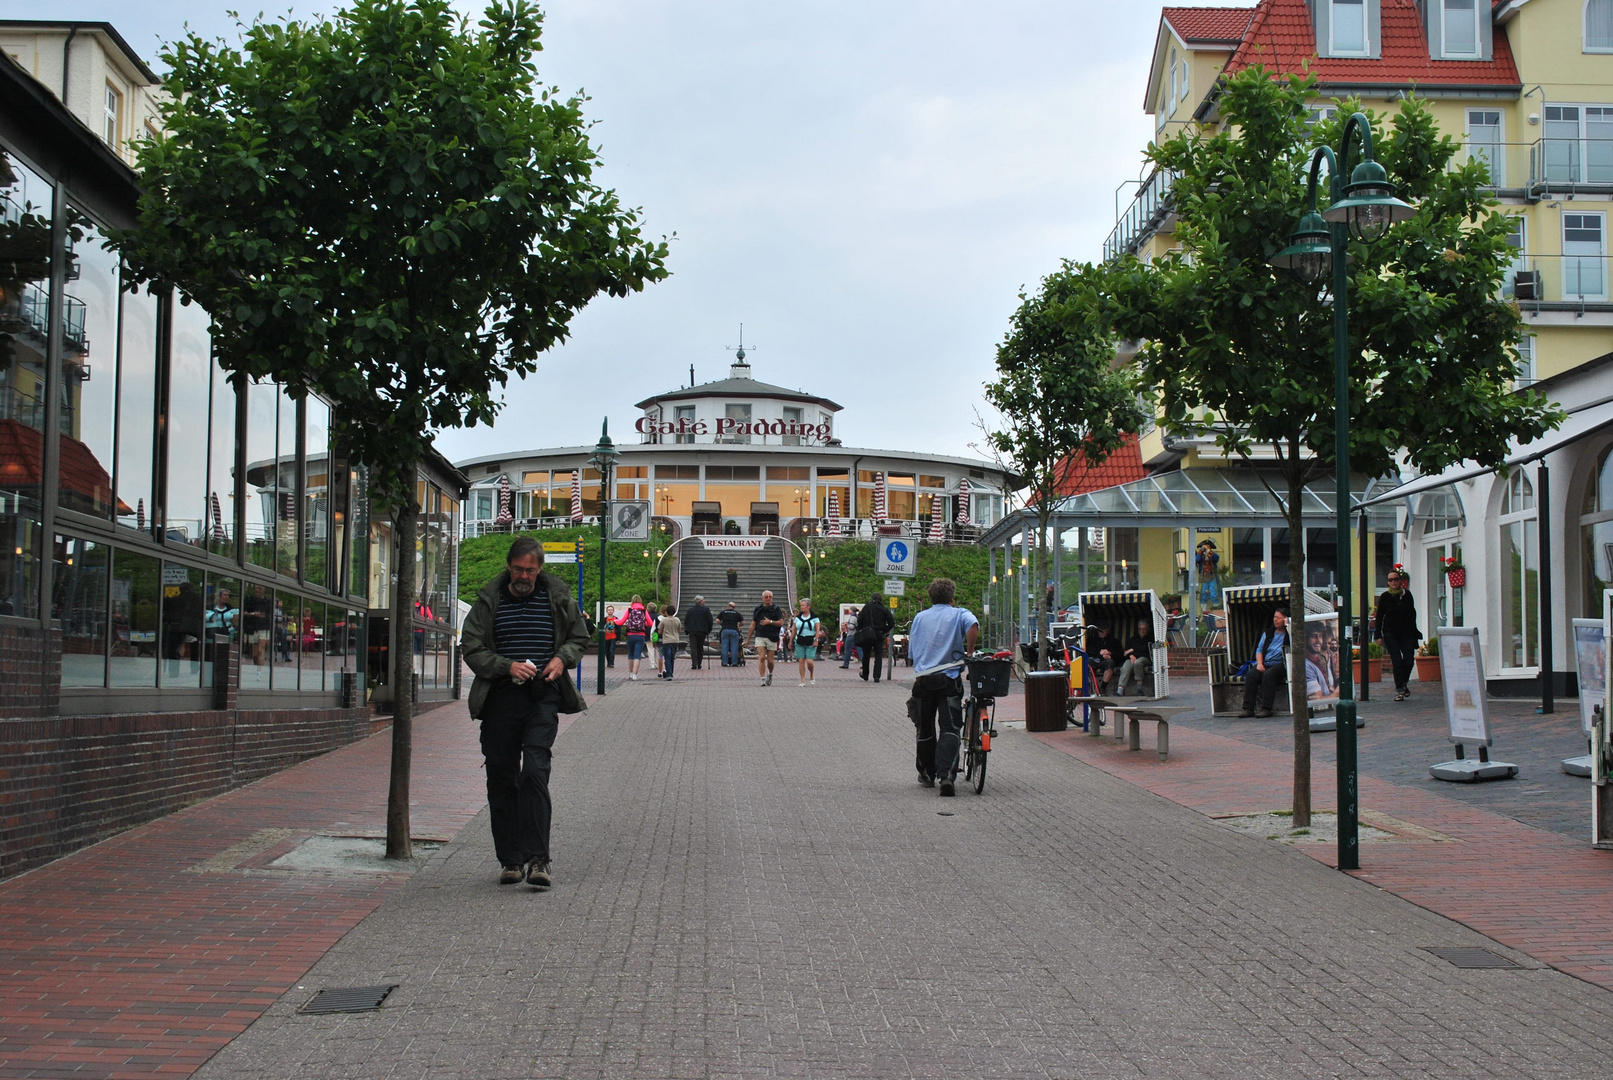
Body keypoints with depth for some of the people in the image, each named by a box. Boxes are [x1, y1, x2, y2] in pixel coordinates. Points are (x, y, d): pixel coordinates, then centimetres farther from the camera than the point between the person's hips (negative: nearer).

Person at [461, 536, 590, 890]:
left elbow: (579, 637, 20)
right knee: (501, 778, 4)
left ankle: (537, 859, -14)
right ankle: (510, 859, 14)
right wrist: (507, 666, -13)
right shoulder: (489, 601, 5)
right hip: (500, 698, 1)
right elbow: (472, 648, 3)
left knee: (535, 772, -14)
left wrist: (563, 658, -2)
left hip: (542, 699, -1)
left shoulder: (558, 598, 7)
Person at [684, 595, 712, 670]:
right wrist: (708, 630, 9)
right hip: (702, 632, 0)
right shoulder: (706, 610, -1)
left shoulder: (690, 610, 5)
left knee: (693, 648, -3)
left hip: (692, 631, 0)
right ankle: (699, 665, 14)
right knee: (700, 648, 11)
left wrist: (687, 630, 13)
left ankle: (694, 665, -16)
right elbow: (710, 621, -2)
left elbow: (685, 621, 4)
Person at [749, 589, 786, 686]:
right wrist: (748, 639, 14)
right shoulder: (758, 609, 10)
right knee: (761, 657, -15)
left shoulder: (776, 609, 5)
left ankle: (770, 674, 32)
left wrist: (770, 622, -15)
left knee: (770, 660, 3)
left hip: (772, 637, -1)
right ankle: (763, 679, -14)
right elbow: (753, 625, 14)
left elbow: (781, 623, 0)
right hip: (759, 637, 1)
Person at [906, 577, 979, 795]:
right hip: (949, 678, -3)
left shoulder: (919, 617, 17)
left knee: (925, 729, 15)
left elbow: (912, 651, 19)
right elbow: (973, 626, -18)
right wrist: (969, 653, -9)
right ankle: (946, 775, -22)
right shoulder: (959, 614, 5)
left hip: (923, 678, 3)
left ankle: (927, 774, 26)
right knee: (950, 728, -6)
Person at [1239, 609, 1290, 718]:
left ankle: (1266, 708, -34)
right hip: (1265, 663, 5)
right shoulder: (1268, 634, 23)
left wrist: (1287, 625, -10)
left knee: (1268, 675, -35)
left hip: (1280, 664, -5)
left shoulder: (1288, 635, 7)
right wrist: (1259, 663, 0)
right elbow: (1259, 649, 18)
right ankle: (1248, 708, -28)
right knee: (1251, 675, -24)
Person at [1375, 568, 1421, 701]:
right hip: (1390, 633, -2)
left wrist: (1414, 632, 12)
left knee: (1409, 660, -5)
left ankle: (1404, 684, 22)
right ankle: (1400, 690, -2)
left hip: (1406, 631, 2)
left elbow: (1412, 614, 13)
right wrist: (1378, 634, -4)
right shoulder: (1385, 597, -1)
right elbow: (1379, 616, 2)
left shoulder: (1407, 595, 5)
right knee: (1397, 661, -8)